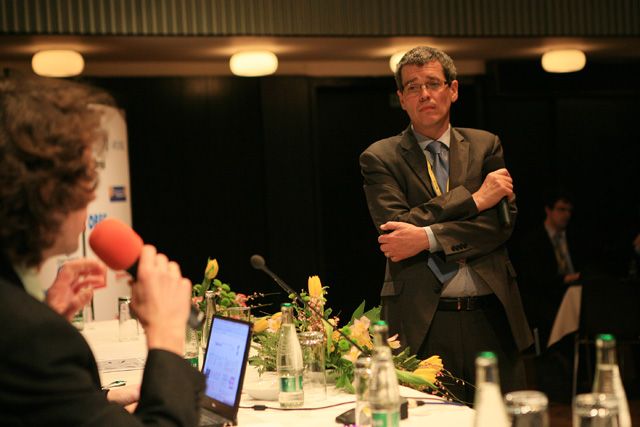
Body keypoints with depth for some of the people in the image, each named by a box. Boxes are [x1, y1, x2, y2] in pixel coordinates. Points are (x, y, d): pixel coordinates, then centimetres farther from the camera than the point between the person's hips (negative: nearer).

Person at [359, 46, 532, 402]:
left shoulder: (485, 146, 10)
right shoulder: (380, 158, 3)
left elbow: (503, 222, -2)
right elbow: (393, 226, -11)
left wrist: (427, 237, -14)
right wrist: (474, 198, -11)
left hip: (492, 317, 3)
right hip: (421, 321, -2)